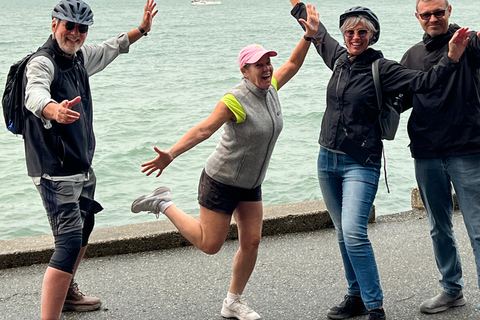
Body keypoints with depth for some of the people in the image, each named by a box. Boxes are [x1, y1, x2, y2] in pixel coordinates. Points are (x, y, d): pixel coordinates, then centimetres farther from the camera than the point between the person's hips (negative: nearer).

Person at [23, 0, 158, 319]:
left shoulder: (80, 56, 8)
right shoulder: (42, 62, -19)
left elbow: (110, 49, 30)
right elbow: (35, 95, -42)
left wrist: (142, 30, 31)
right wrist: (54, 110, -63)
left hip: (83, 167, 10)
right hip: (56, 171, -10)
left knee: (83, 230, 26)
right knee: (69, 242, -21)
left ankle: (67, 293, 47)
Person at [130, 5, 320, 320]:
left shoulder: (270, 89, 0)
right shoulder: (236, 100, -23)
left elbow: (292, 64, 15)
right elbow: (204, 129, -29)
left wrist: (309, 36, 4)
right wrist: (171, 154, -39)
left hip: (250, 185, 7)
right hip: (221, 183, -7)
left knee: (252, 242, 4)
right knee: (210, 244, 1)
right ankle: (164, 204, 18)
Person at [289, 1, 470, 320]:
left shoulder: (381, 68, -8)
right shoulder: (339, 58, 8)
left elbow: (423, 82, -16)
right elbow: (318, 31, 26)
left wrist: (452, 58, -29)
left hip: (361, 164, -6)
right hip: (328, 160, 6)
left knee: (354, 233, -18)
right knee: (344, 234, 12)